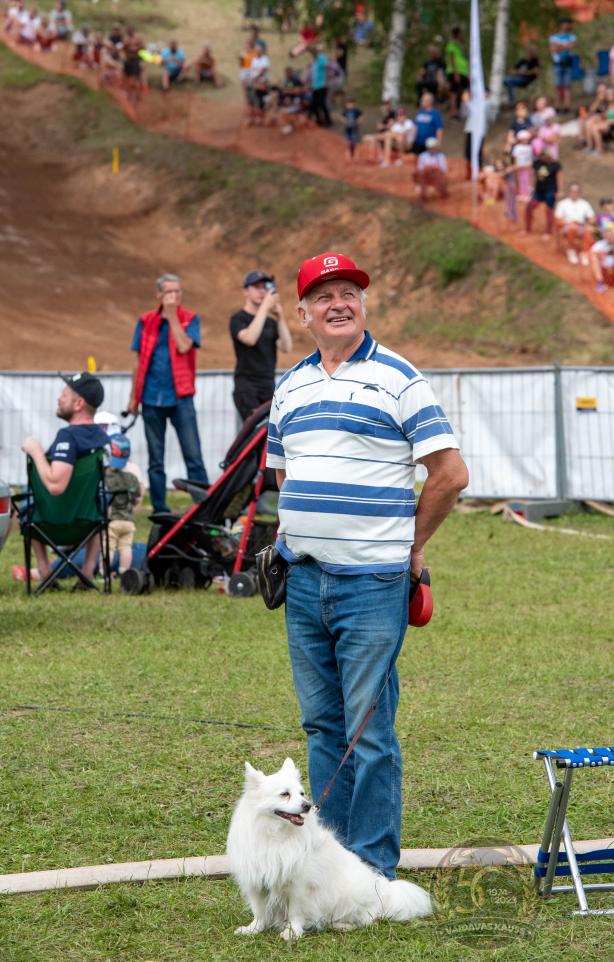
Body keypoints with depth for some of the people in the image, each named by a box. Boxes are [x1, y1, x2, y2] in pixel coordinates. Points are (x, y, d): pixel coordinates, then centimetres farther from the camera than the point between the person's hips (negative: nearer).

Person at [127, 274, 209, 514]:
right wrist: (133, 396, 11)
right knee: (155, 460, 7)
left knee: (193, 456, -7)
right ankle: (159, 510, 13)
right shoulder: (146, 322, 8)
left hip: (180, 397, -3)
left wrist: (172, 316, -11)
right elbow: (139, 361, 12)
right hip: (152, 398, 3)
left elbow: (184, 346, -16)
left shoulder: (190, 320, 2)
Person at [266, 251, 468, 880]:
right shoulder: (290, 387, 14)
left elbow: (450, 474, -6)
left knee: (369, 729, -5)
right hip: (303, 581, 6)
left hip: (371, 583, -6)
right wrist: (290, 540, 14)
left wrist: (410, 546, 0)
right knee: (321, 724, 11)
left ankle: (373, 870, 0)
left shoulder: (397, 378, -4)